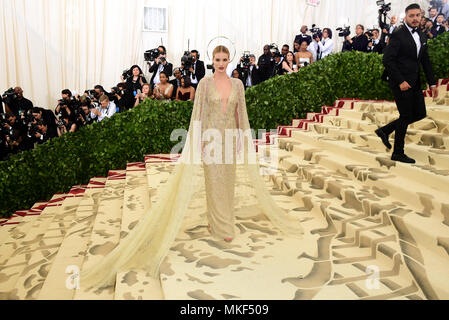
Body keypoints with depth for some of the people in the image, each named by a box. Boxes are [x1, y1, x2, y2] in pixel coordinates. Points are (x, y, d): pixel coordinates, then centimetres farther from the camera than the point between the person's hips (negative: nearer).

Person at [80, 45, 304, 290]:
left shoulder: (237, 84, 8)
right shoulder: (205, 83, -3)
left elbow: (241, 113, 10)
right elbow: (198, 113, -5)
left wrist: (241, 139, 6)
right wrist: (200, 141, -10)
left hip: (230, 136, 4)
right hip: (211, 135, -3)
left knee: (228, 181, 10)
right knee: (213, 181, 2)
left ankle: (225, 222, 26)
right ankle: (220, 227, 14)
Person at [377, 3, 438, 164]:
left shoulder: (420, 36, 13)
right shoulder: (398, 35, -11)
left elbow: (425, 61, 17)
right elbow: (387, 60, -17)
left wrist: (432, 82, 11)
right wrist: (401, 81, -19)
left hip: (414, 83, 8)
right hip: (401, 82, -8)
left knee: (419, 114, 10)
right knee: (406, 116, -2)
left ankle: (385, 131, 21)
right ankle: (398, 153, 13)